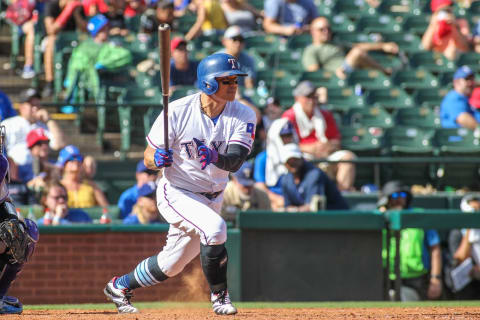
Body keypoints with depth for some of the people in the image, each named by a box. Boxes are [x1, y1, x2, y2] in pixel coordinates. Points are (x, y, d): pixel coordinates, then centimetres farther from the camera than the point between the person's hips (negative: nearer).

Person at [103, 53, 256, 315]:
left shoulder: (243, 116, -11)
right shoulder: (178, 111, -17)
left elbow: (235, 162, -23)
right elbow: (148, 158, -11)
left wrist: (216, 158, -45)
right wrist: (157, 159, -34)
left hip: (212, 198, 5)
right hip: (176, 193, -5)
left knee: (171, 265, 14)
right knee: (214, 227, -30)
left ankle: (120, 286, 38)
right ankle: (219, 296, -13)